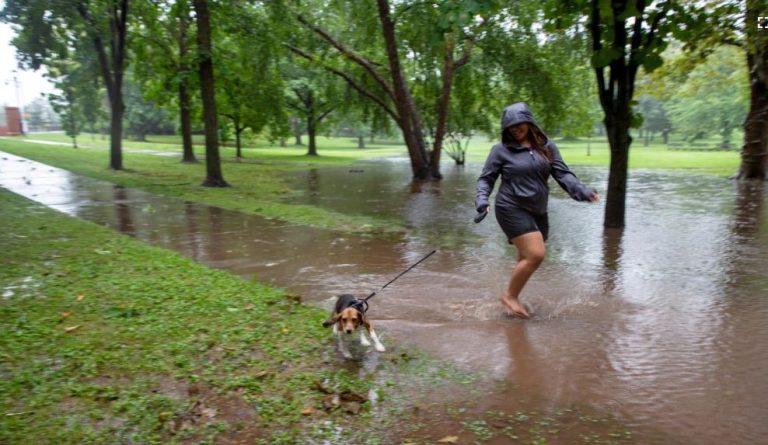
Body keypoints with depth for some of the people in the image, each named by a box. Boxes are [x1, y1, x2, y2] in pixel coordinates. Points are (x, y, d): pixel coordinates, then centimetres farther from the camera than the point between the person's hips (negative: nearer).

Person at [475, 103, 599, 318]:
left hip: (538, 211, 6)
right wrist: (482, 200, -18)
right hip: (512, 209, -5)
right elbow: (486, 179, 0)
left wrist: (583, 191, -13)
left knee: (527, 258, 12)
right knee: (535, 255, -15)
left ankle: (513, 296, 30)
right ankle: (510, 295, 4)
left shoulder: (546, 146, 7)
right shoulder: (501, 149, -4)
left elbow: (562, 173, 2)